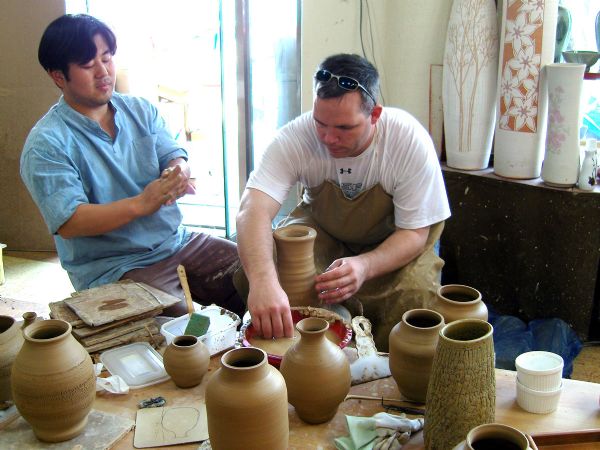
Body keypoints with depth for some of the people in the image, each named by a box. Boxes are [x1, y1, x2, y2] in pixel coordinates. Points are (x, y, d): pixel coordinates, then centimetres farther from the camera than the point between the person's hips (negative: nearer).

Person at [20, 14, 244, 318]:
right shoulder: (46, 144, -9)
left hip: (178, 243, 6)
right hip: (112, 268, -6)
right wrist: (139, 204, -32)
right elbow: (68, 223, -18)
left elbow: (175, 156, 0)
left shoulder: (140, 110, 9)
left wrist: (178, 173, -25)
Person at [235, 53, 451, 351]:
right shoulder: (294, 138, -28)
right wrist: (263, 281, -60)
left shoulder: (411, 141, -29)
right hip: (321, 230, 1)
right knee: (254, 273, -24)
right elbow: (254, 211, -39)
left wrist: (365, 266, -44)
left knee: (416, 291, -32)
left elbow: (415, 233, -23)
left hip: (392, 240, -1)